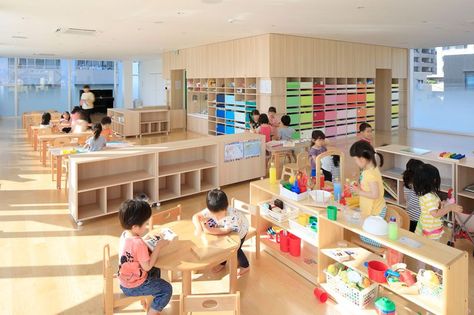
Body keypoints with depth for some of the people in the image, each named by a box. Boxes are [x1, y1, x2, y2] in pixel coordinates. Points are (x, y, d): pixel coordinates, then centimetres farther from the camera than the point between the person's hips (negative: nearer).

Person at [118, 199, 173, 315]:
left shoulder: (125, 235, -5)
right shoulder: (138, 243, -32)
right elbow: (147, 266, -25)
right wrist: (158, 246, -22)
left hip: (125, 280, 9)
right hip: (134, 286, -9)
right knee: (167, 289, -1)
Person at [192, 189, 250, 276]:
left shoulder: (232, 216, -46)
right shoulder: (210, 211, -32)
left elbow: (226, 230, -44)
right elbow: (196, 216, -22)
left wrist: (210, 230, -53)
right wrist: (199, 227, -41)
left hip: (240, 229, -5)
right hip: (223, 228, 5)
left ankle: (245, 266, 23)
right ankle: (222, 263, 31)